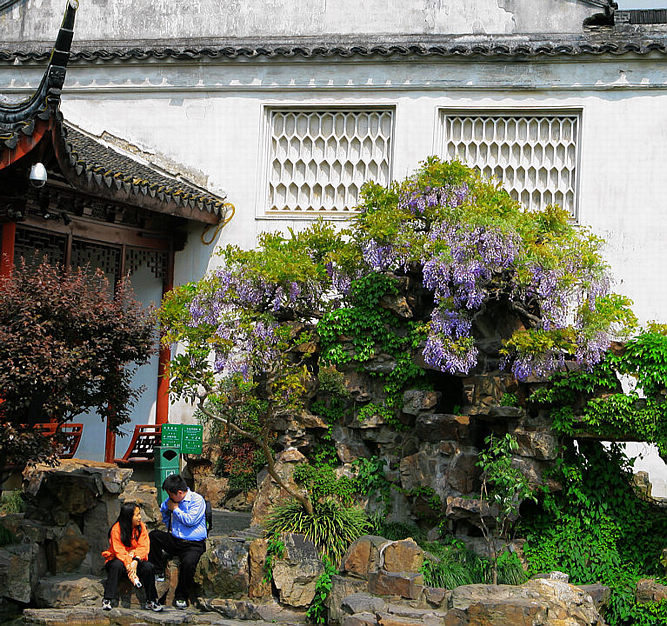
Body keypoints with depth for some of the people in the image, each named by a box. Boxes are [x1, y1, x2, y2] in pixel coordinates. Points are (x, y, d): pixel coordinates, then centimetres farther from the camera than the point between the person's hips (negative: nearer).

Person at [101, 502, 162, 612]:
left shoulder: (141, 526, -2)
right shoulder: (117, 529, -14)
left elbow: (144, 547, -8)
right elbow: (119, 551, -20)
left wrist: (135, 561, -27)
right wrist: (128, 567, -33)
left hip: (136, 559, 3)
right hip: (119, 558, -3)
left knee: (148, 567, -26)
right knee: (117, 565, -36)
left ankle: (151, 601, -14)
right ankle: (107, 600, -31)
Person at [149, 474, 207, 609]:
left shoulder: (197, 500, -10)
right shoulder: (172, 500, 9)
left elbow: (190, 520, -21)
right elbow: (163, 509, 33)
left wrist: (175, 509, -9)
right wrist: (169, 526, 28)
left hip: (194, 544, -6)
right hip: (175, 540, 6)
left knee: (188, 563, -34)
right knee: (153, 535, -14)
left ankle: (181, 597, -16)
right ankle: (157, 572, -3)